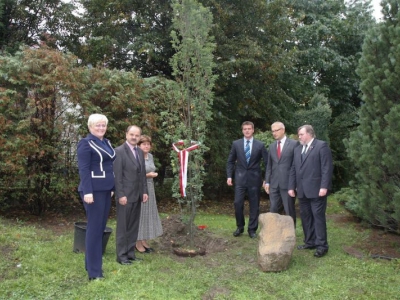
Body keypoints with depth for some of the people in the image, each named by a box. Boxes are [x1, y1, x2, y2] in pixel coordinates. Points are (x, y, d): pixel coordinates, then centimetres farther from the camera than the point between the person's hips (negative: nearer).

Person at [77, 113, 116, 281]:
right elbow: (83, 169, -16)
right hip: (93, 190, -8)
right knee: (94, 228, -3)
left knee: (101, 227, 12)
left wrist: (112, 187, 16)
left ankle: (92, 262, 24)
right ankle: (94, 271, 4)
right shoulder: (86, 143, -9)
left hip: (105, 189, 8)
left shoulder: (106, 143, 14)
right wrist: (87, 191, -23)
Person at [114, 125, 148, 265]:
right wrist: (121, 195, -17)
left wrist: (144, 191, 9)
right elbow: (117, 175, -14)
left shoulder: (140, 152, 12)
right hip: (125, 195, -7)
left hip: (137, 195, 7)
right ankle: (121, 255, 12)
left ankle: (130, 253, 21)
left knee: (134, 226, 12)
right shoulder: (119, 151, -10)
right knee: (123, 226, 2)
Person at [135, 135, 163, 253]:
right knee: (140, 214, -1)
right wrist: (148, 175, -18)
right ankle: (138, 243, 9)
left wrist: (152, 174, 7)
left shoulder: (150, 156, 9)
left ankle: (144, 241, 20)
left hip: (149, 188, 8)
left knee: (149, 214, 11)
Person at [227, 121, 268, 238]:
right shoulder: (236, 144, 4)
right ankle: (240, 227, 17)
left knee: (254, 205, 5)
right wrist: (229, 176, -1)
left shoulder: (260, 145, 1)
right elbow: (230, 161, 9)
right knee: (238, 203, -3)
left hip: (254, 179, 0)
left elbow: (267, 162, 3)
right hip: (240, 178, 0)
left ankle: (252, 229, 19)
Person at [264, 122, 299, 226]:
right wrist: (267, 182, 7)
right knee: (273, 210, 8)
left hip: (288, 183, -5)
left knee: (289, 211, 4)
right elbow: (269, 165, 14)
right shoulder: (272, 146, 13)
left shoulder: (294, 144, -3)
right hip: (274, 184, 5)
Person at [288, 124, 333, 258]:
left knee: (318, 216, -3)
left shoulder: (321, 146, -4)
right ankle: (310, 242, 20)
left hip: (316, 189, -7)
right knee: (305, 217, 10)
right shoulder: (298, 149, 18)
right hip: (302, 190, 7)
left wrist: (324, 187, -17)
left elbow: (327, 168, -11)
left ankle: (321, 245, 5)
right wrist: (291, 187, 10)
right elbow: (293, 169, 17)